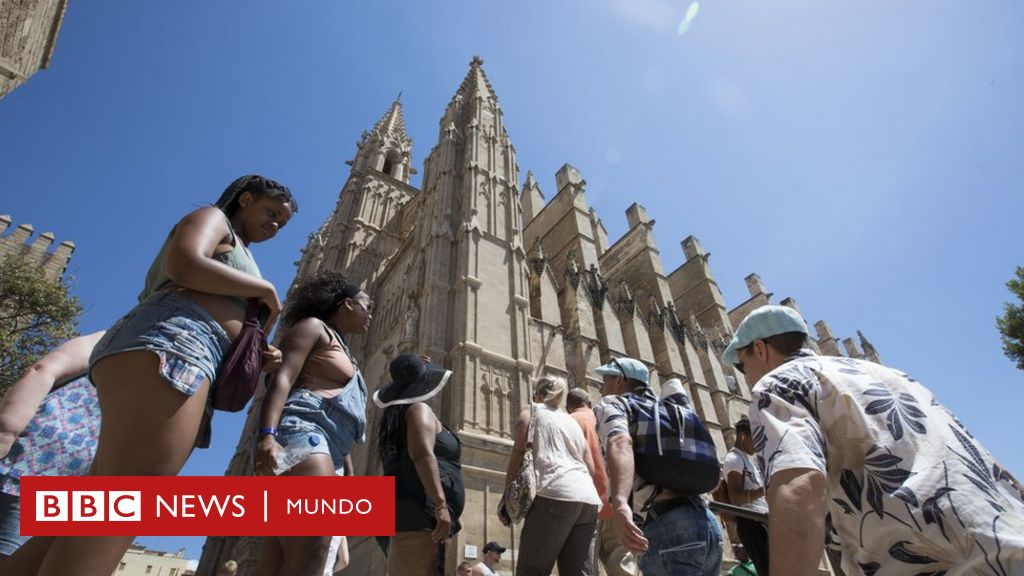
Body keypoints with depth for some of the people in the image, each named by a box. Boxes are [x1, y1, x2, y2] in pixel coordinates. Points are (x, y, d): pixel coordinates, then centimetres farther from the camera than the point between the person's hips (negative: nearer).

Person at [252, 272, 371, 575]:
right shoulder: (313, 327, 10)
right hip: (302, 435, -9)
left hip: (326, 450, 9)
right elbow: (282, 378, -8)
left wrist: (349, 477, 23)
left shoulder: (343, 355, 35)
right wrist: (266, 435, -24)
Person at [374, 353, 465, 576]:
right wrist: (441, 504, -25)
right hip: (419, 514, -10)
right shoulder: (418, 409, -6)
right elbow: (422, 454, -22)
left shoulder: (396, 412, 19)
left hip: (402, 514, 10)